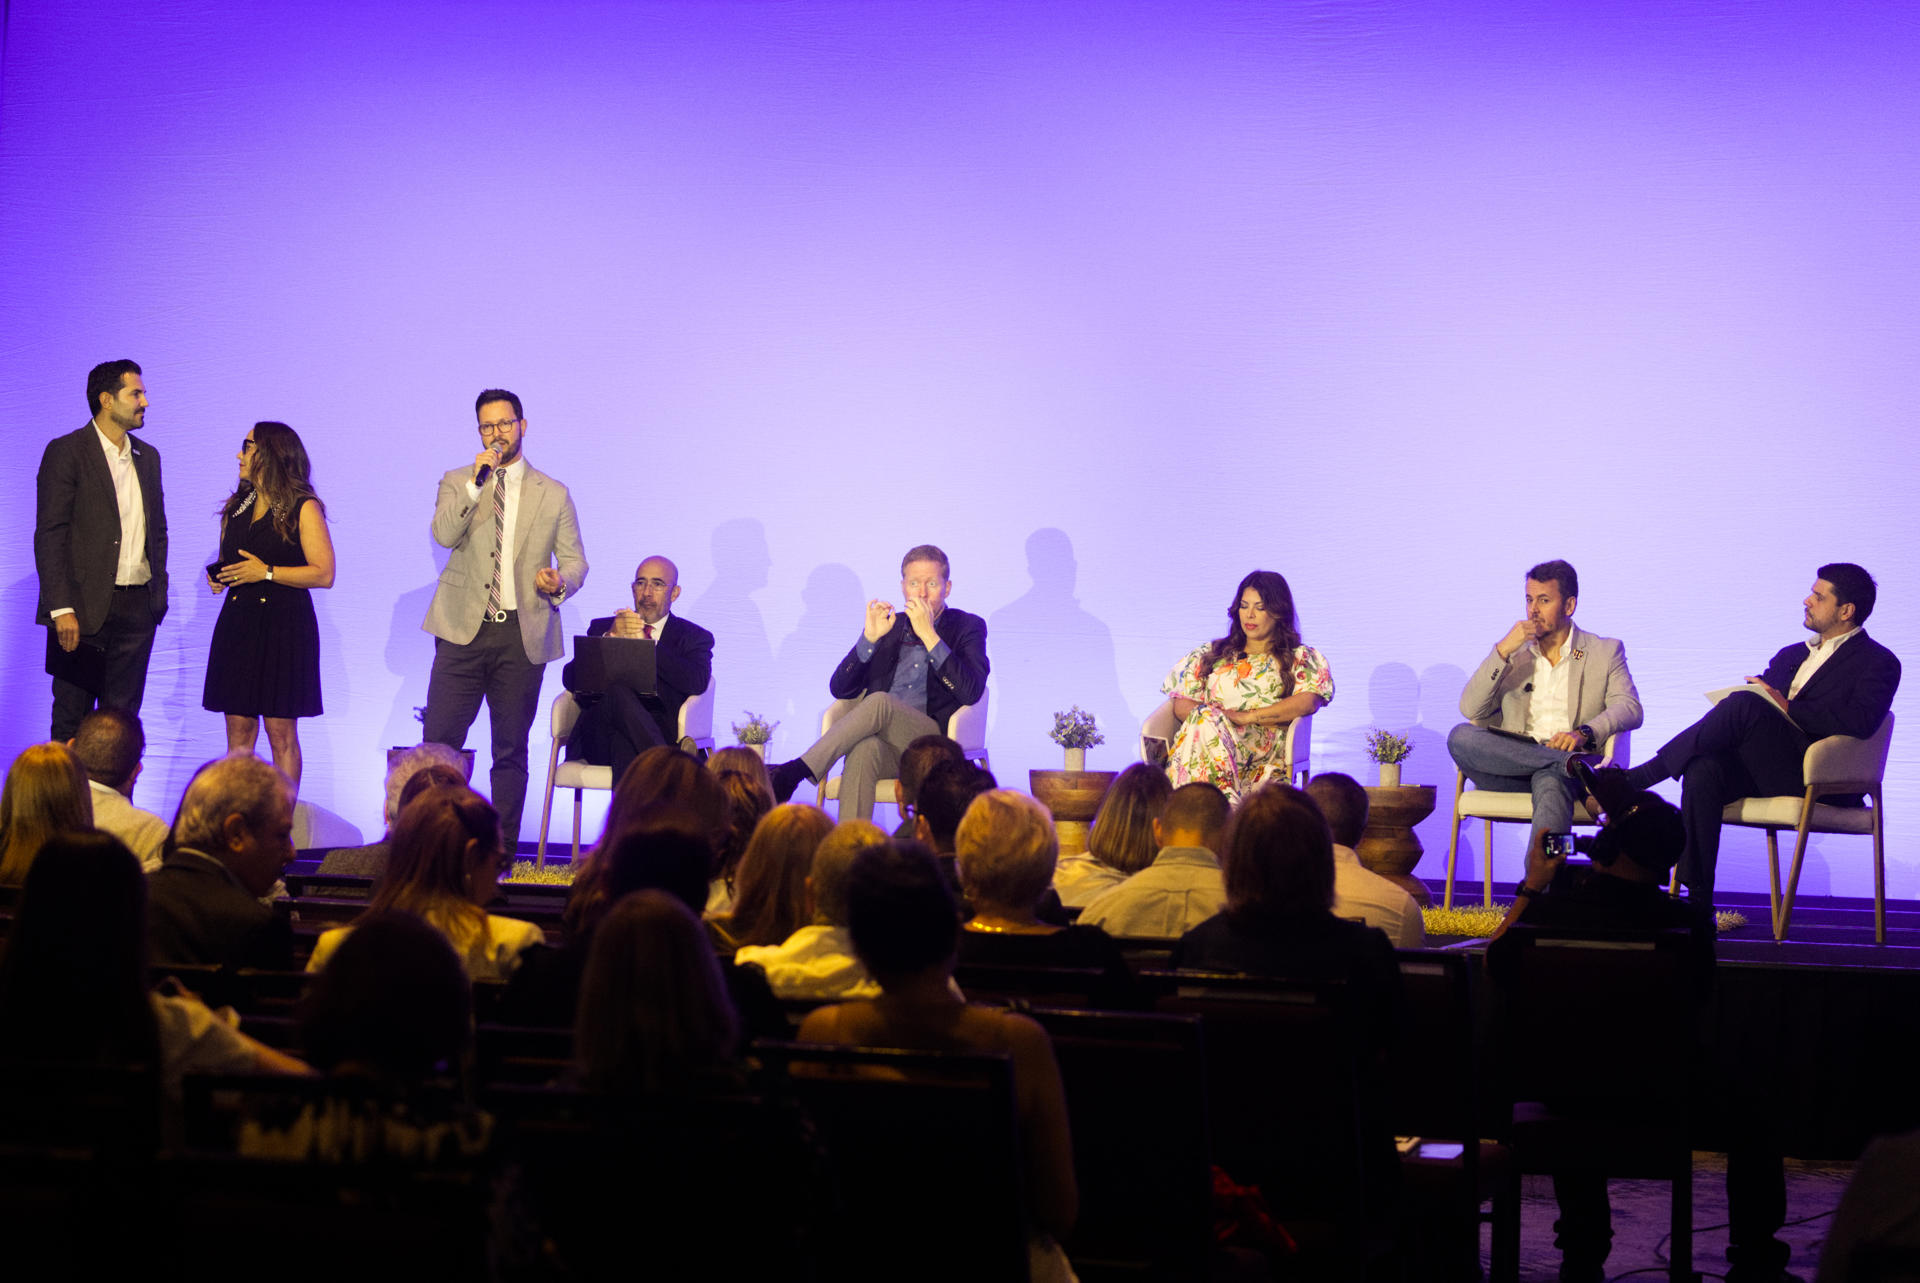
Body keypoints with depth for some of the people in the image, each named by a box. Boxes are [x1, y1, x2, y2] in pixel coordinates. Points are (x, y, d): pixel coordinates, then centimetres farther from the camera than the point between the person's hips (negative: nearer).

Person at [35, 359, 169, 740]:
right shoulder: (66, 452, -6)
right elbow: (49, 535, -10)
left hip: (137, 608, 6)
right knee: (71, 722, 0)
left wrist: (158, 594, 12)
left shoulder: (147, 457, 15)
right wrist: (61, 609, -17)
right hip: (84, 609, -6)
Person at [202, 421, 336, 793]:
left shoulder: (303, 509, -4)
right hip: (237, 623, 6)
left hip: (284, 629, -6)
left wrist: (267, 572, -16)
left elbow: (324, 574, -11)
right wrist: (218, 577, 6)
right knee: (238, 730, 3)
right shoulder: (237, 507, 16)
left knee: (281, 733, -4)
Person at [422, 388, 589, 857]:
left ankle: (504, 850, 9)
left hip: (523, 636, 1)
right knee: (438, 744, -7)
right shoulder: (457, 483, 9)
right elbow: (444, 534, -8)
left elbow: (575, 560, 11)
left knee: (512, 751, 4)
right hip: (465, 629, 0)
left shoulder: (553, 494, 11)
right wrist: (476, 482, -16)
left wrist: (560, 581, -11)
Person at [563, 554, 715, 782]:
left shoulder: (693, 637, 20)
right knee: (617, 689, -34)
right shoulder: (603, 628, 25)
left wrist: (645, 642, -6)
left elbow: (696, 682, -3)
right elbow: (570, 680, 7)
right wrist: (611, 637, -7)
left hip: (660, 727, -2)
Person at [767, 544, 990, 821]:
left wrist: (928, 634, -10)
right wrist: (870, 637, -2)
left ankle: (798, 770, -35)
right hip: (885, 744, 2)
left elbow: (971, 692, -7)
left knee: (880, 702, -32)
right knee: (864, 750, -37)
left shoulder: (967, 627, 12)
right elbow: (840, 690, 13)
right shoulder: (887, 626, 20)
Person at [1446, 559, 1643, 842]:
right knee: (1460, 736, -28)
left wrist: (1584, 733, -19)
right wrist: (1503, 649, -1)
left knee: (1550, 780, -40)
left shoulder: (1605, 652, 17)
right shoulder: (1513, 655, 23)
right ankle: (1576, 764, -34)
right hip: (1513, 763, 3)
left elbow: (1630, 709, 1)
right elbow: (1470, 710, 9)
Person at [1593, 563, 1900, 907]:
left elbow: (1861, 722, -13)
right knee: (1703, 769, -28)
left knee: (1745, 706, -29)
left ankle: (1633, 780, -27)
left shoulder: (1878, 662, 6)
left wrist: (1789, 708, -12)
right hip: (1764, 772, 6)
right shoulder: (1791, 655, 29)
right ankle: (1697, 900, -31)